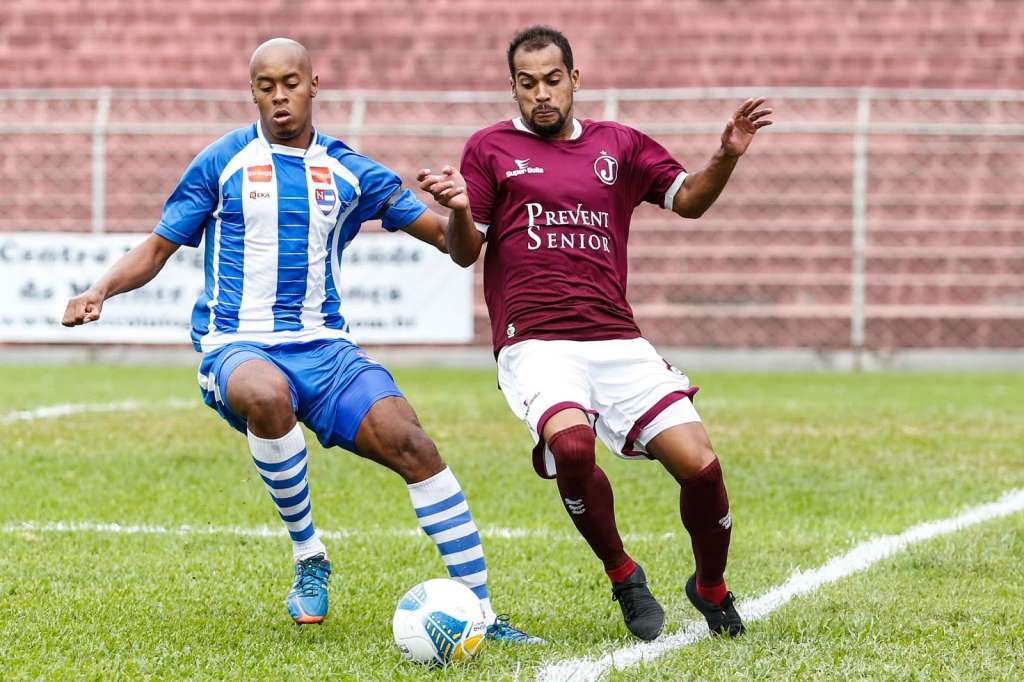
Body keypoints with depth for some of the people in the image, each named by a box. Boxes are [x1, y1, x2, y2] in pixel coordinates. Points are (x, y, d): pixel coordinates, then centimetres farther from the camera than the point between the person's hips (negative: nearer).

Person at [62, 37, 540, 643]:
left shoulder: (350, 172, 11)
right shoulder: (223, 163, 7)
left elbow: (455, 243, 11)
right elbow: (157, 250, 12)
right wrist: (100, 291, -7)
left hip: (323, 345, 2)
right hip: (236, 347, -2)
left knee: (411, 444, -21)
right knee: (264, 395, -40)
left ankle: (482, 613, -15)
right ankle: (309, 556, -19)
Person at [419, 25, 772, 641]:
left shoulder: (619, 145, 16)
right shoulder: (491, 149, 9)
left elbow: (689, 200, 21)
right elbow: (466, 253, 7)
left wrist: (727, 156, 2)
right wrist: (458, 212, -15)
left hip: (616, 339, 3)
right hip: (534, 342, -3)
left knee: (700, 465, -10)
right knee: (570, 442, -33)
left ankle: (711, 588, 20)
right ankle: (624, 577, -8)